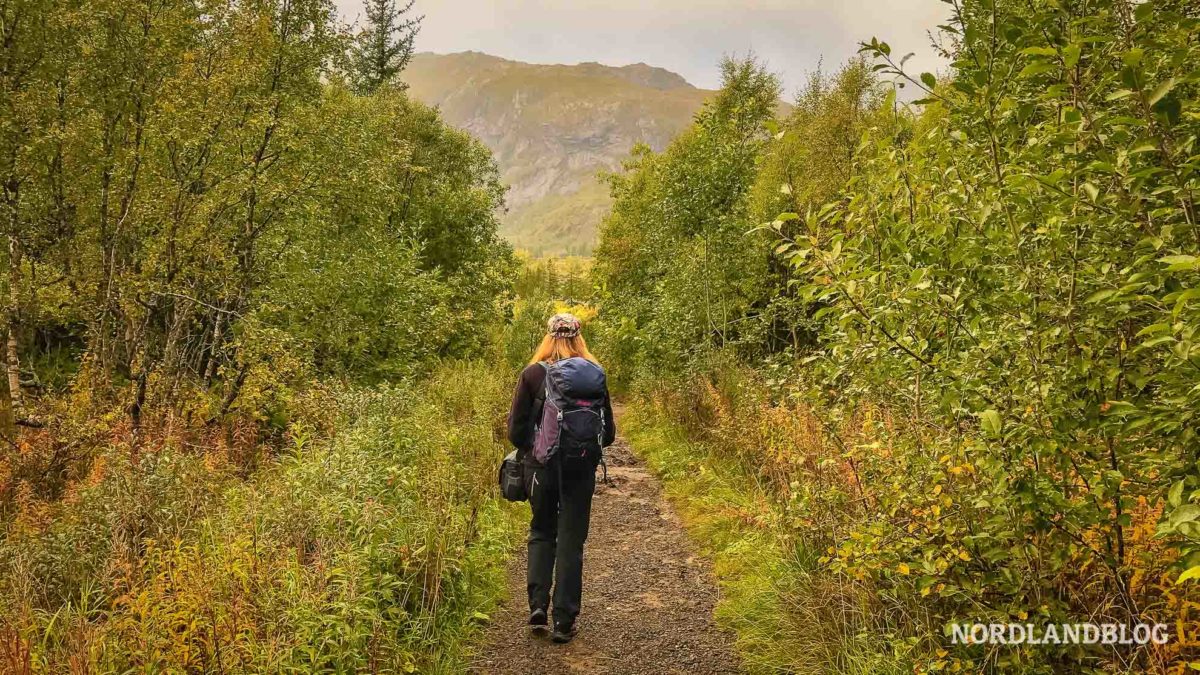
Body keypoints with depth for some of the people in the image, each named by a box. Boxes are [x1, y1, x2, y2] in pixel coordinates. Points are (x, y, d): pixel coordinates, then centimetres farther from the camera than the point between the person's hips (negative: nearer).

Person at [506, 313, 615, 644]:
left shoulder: (532, 374, -6)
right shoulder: (594, 375, -3)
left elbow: (516, 427, -3)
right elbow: (608, 432, 2)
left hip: (541, 466, 0)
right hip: (581, 469, 0)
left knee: (542, 533, 20)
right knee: (571, 541, 9)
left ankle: (538, 604, 8)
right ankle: (563, 621, 10)